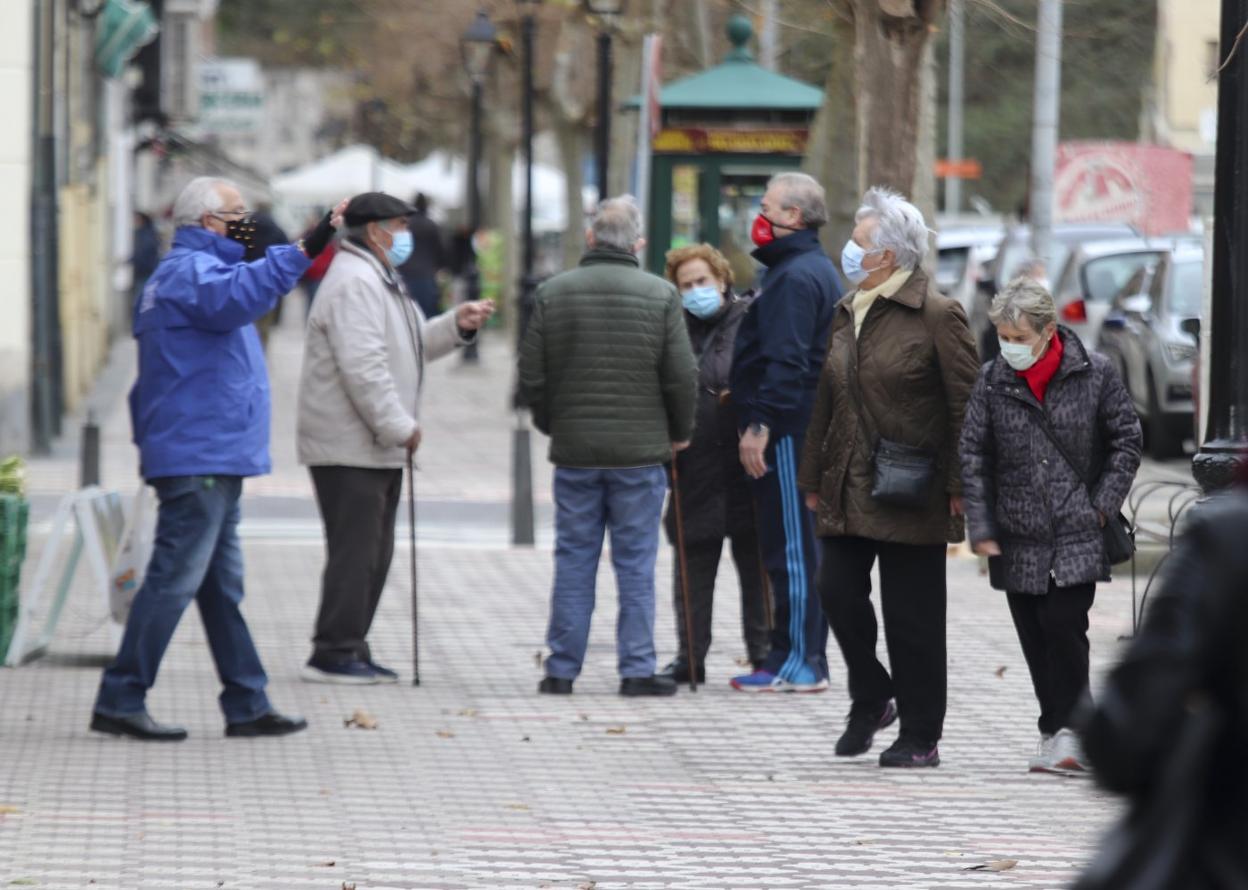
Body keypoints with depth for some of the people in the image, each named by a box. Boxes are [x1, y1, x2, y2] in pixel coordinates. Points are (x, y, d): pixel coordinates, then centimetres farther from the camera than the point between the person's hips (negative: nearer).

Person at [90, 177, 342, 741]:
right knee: (175, 579, -9)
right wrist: (302, 252, -42)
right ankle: (119, 702, -6)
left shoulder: (190, 270, 22)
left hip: (212, 459, 11)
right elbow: (234, 296, -36)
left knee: (221, 584, 12)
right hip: (200, 457, -11)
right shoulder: (191, 270, -12)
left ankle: (248, 705, 15)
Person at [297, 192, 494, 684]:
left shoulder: (378, 280, 20)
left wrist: (456, 325, 14)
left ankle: (350, 649, 20)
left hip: (377, 446, 11)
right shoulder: (354, 283, -16)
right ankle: (334, 654, -6)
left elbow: (407, 346, 27)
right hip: (350, 446, -11)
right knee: (353, 550, -9)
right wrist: (399, 425, -21)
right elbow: (363, 365, -24)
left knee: (373, 552, 14)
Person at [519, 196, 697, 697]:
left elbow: (531, 378, 2)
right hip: (640, 450, -1)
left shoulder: (553, 294, -1)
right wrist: (678, 432, 12)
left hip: (574, 450, 2)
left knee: (573, 561, 7)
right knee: (636, 563, 3)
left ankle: (562, 670, 9)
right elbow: (682, 379, -5)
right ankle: (637, 670, 3)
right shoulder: (661, 296, -5)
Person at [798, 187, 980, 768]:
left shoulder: (937, 316, -8)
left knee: (910, 613, -1)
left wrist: (960, 486, -13)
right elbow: (826, 399, 19)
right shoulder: (846, 312, 13)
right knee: (837, 591, -1)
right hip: (848, 488, 6)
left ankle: (920, 736, 9)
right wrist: (814, 478, 17)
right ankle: (871, 699, 22)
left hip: (909, 496, -6)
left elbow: (965, 408, -9)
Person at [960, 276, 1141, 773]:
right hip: (1020, 535, 3)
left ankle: (1066, 731, -8)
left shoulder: (1094, 374, -4)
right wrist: (981, 527, -2)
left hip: (1078, 532, -3)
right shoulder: (993, 382, 0)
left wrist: (1103, 505, -3)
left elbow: (1127, 440, 4)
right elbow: (973, 457, 4)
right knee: (1034, 637, 6)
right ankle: (1056, 730, 17)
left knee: (1064, 624, -14)